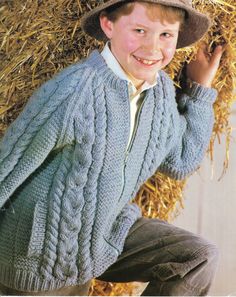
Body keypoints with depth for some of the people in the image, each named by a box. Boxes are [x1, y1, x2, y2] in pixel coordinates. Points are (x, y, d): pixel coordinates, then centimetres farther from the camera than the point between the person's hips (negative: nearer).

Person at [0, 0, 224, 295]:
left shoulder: (161, 88, -5)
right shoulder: (72, 91, -27)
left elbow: (181, 162, 10)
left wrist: (200, 88, 6)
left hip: (107, 233, 6)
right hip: (44, 260, -6)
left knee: (198, 258, -2)